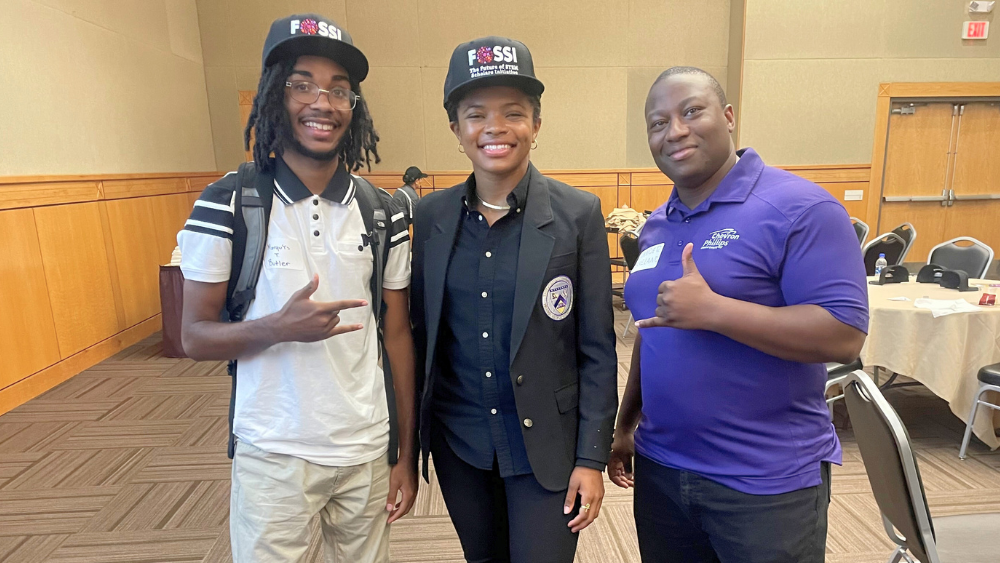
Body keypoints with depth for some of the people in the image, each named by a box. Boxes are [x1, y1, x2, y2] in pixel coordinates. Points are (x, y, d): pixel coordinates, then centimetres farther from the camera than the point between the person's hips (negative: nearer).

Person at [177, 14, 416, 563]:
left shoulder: (382, 213, -2)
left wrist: (406, 455, 4)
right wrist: (280, 327, -25)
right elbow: (195, 337, -4)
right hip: (272, 456, -2)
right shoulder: (226, 204, -8)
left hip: (367, 452, 3)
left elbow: (397, 335, 2)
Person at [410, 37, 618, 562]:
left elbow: (597, 350, -7)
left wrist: (591, 458, -8)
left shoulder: (579, 214, -10)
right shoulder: (431, 216, -2)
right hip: (458, 444, 4)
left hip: (546, 445, -3)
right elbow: (421, 334, 4)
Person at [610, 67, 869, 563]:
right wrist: (626, 424, 13)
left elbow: (844, 335, -19)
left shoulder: (799, 207, -13)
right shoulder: (655, 225, 6)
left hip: (766, 482, -5)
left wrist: (711, 309, -26)